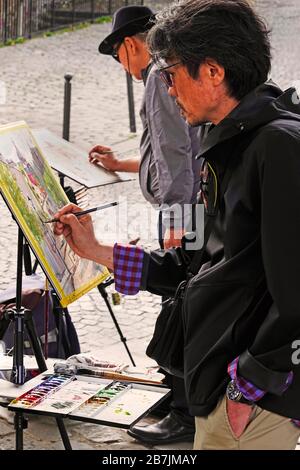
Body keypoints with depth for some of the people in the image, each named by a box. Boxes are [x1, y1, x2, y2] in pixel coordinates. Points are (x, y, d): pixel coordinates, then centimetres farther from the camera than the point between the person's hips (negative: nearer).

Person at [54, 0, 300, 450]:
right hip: (226, 381, 9)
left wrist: (248, 389, -19)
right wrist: (98, 252, 15)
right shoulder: (227, 149, 13)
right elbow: (194, 267, 17)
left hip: (259, 397, -9)